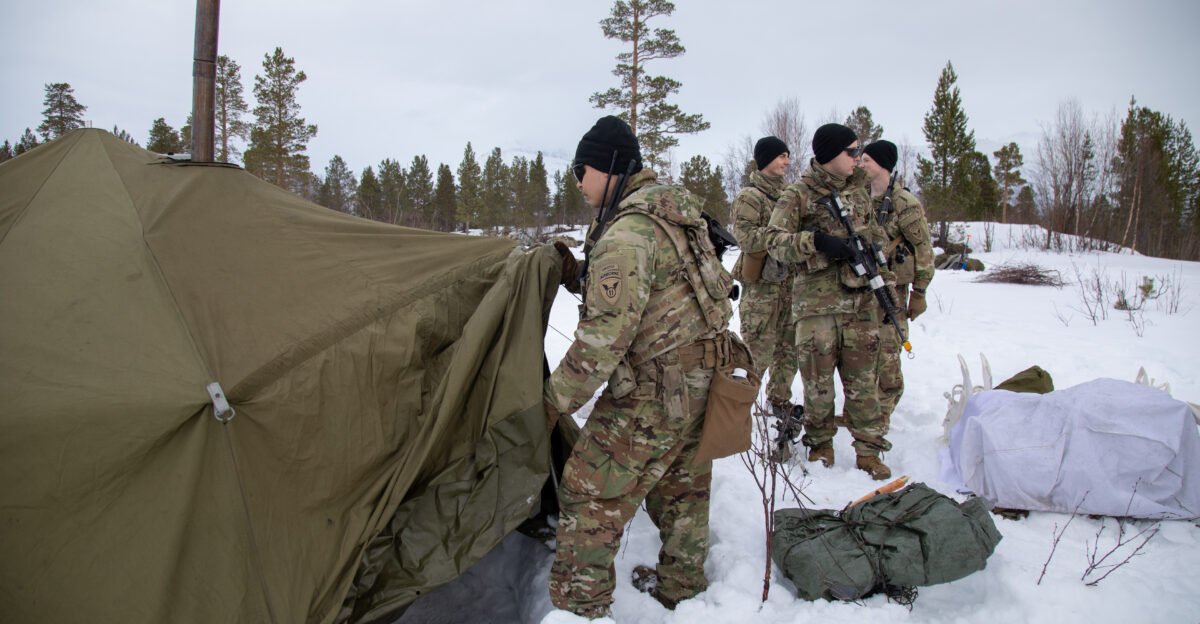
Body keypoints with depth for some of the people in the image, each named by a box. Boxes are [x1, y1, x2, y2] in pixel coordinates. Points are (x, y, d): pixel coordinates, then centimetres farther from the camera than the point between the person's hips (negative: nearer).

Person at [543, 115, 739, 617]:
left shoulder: (627, 233, -21)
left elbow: (606, 332, -25)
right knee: (681, 492, 22)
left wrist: (555, 400, -17)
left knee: (590, 497, 1)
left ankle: (577, 605, 10)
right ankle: (681, 591, 38)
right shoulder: (678, 215, 11)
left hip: (650, 396, -10)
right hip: (700, 385, 10)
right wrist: (574, 268, 12)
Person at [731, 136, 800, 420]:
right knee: (757, 349, -6)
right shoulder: (749, 196, -5)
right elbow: (746, 237, -19)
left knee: (789, 346, 13)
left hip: (789, 281, 7)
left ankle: (780, 398, 28)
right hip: (761, 284, -7)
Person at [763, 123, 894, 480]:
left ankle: (869, 449, 14)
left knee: (864, 377, 5)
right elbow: (774, 241, -10)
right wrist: (816, 241, -23)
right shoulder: (798, 195, -2)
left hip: (861, 300, 4)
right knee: (817, 378, 2)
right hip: (816, 301, -4)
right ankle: (820, 443, 20)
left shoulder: (859, 190, 14)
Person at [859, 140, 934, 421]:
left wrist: (919, 293, -8)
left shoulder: (904, 203, -8)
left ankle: (882, 414, 6)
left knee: (886, 355, -6)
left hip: (891, 288, -6)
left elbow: (923, 250, -7)